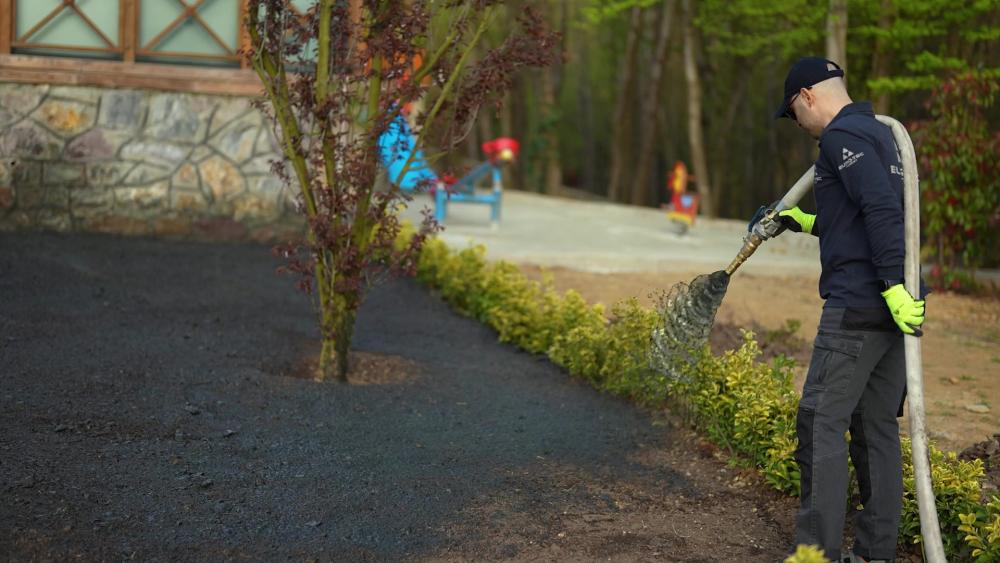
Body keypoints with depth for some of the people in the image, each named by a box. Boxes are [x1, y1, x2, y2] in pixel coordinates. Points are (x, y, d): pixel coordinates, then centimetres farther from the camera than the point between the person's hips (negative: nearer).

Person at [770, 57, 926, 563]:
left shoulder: (842, 136, -8)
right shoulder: (878, 133, 22)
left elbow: (882, 212, -21)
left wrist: (895, 286, -26)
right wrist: (809, 223, 34)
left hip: (858, 306, -10)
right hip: (891, 306, 10)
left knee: (822, 422, -8)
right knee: (876, 427, 11)